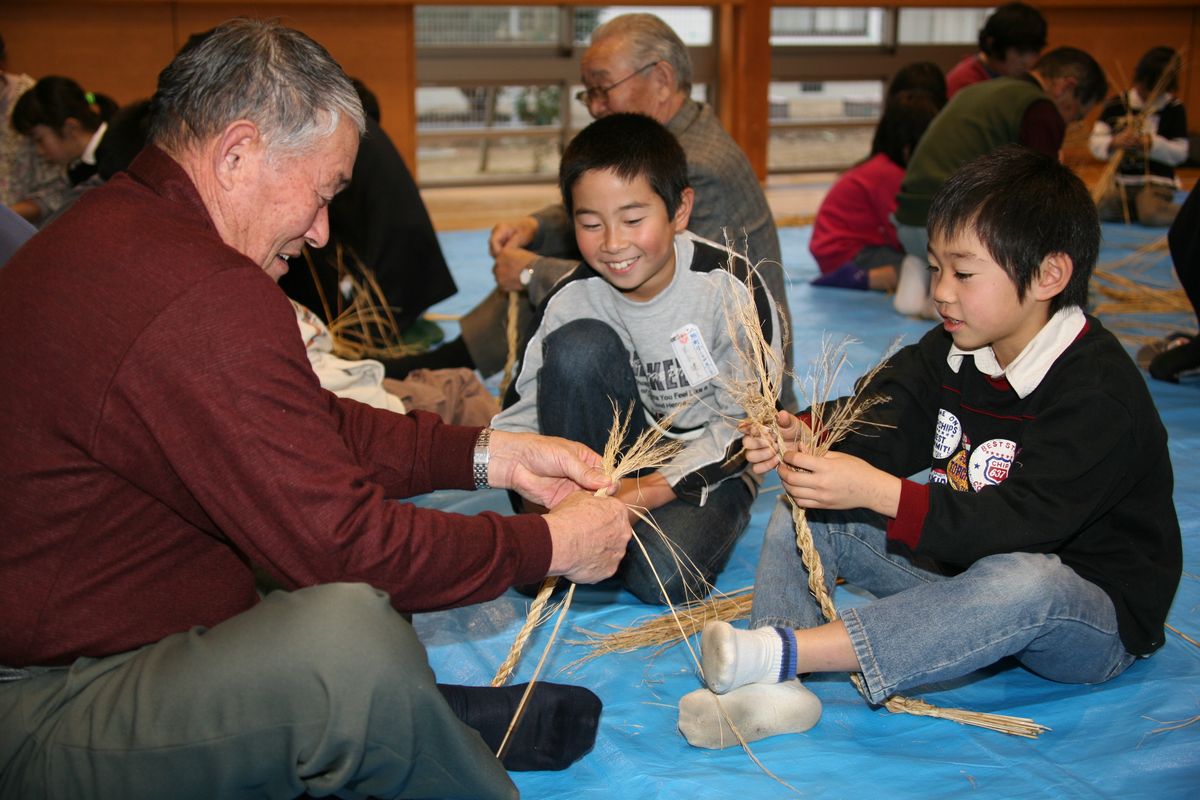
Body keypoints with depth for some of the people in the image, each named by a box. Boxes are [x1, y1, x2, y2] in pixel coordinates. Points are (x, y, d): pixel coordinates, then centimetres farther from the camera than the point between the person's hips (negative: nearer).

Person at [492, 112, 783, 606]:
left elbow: (747, 423, -17)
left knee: (663, 575, -33)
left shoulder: (731, 286, -20)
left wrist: (650, 490, -29)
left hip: (712, 464, -3)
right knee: (579, 344, -26)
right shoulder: (571, 300, -12)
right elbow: (526, 408, -7)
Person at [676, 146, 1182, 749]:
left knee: (1024, 582, -43)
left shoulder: (1098, 391, -22)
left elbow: (1025, 521, -32)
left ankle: (783, 651, -45)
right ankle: (775, 688, -28)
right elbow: (877, 437, -6)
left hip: (1096, 615, -7)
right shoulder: (949, 351, 2)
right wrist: (803, 440, -28)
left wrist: (879, 493, -39)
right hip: (966, 563, 7)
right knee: (802, 511, -5)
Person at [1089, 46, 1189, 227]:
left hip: (1157, 183, -3)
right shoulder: (1117, 105, 2)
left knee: (1152, 215, -32)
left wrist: (1151, 144, -22)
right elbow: (1095, 143, -3)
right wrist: (1114, 143, -25)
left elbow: (1180, 153, -6)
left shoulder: (1174, 109, -2)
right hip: (1122, 183, 3)